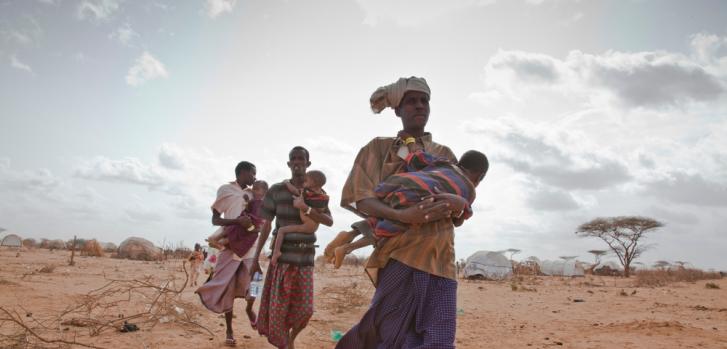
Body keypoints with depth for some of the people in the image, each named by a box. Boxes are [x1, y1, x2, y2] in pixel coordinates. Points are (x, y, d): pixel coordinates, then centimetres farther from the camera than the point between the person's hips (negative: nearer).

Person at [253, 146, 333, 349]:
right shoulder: (276, 190, 1)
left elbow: (329, 221, -7)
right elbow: (266, 225, 2)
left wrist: (306, 209, -20)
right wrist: (256, 256, 1)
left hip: (305, 257, 1)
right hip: (282, 255, -1)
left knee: (304, 308, 2)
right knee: (278, 307, 1)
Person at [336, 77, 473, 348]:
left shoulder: (444, 154, 20)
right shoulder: (380, 148, 9)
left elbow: (462, 209, 14)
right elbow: (362, 200, -3)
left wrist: (458, 204, -12)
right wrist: (404, 215, -21)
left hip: (440, 259, 4)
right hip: (400, 254, -3)